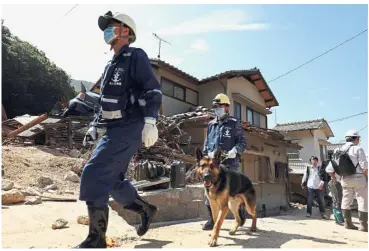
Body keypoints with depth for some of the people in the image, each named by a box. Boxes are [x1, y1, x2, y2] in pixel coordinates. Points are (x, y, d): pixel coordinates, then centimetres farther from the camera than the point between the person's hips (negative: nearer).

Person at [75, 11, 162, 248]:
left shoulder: (136, 56, -4)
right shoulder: (111, 65, 23)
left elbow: (153, 91, -16)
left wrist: (150, 122, -27)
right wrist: (94, 125, 18)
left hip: (128, 129, -9)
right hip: (114, 129, 9)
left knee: (94, 174, -15)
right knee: (113, 180, 12)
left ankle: (96, 238, -5)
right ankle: (146, 209, 30)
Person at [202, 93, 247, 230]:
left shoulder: (234, 123, 2)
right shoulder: (211, 124, 16)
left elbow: (242, 141, -1)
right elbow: (206, 143, 20)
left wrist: (235, 150, -19)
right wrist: (206, 156, 12)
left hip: (229, 162, -4)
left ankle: (241, 208, 30)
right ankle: (212, 219, 10)